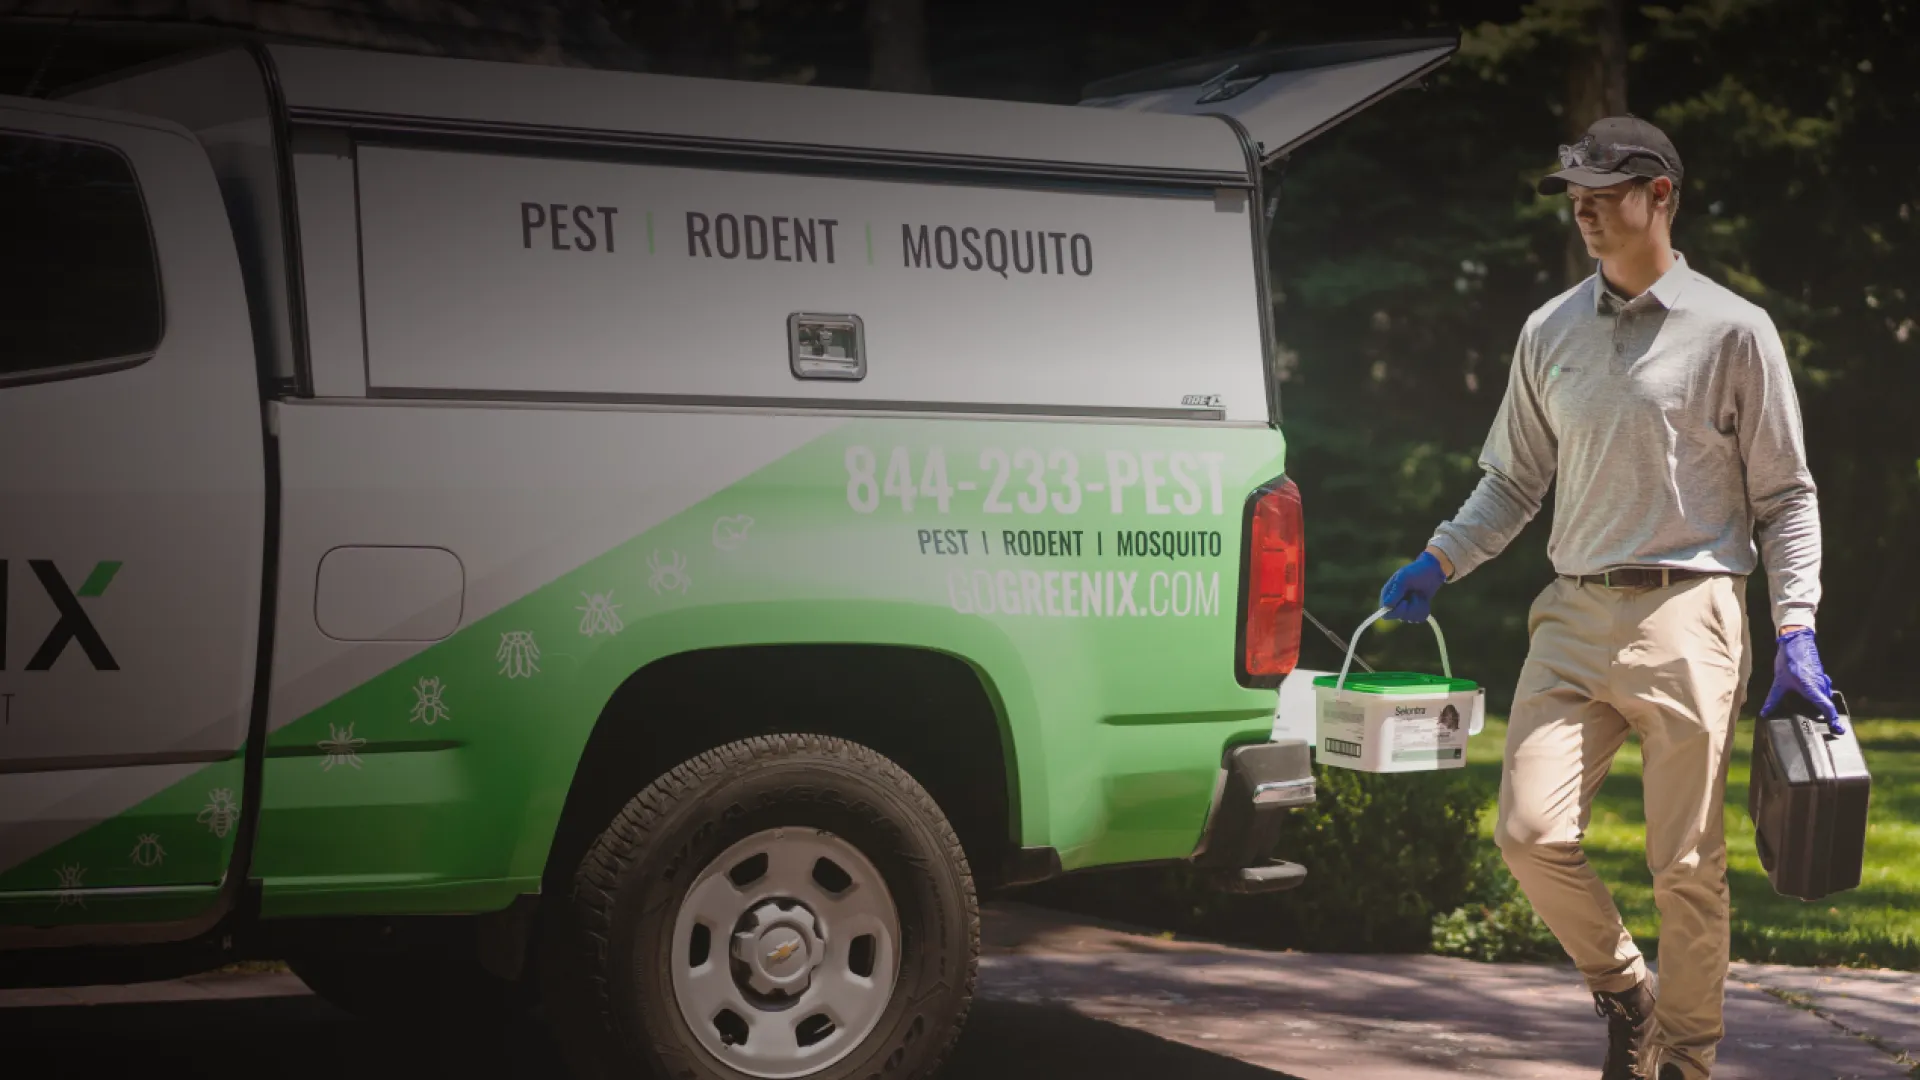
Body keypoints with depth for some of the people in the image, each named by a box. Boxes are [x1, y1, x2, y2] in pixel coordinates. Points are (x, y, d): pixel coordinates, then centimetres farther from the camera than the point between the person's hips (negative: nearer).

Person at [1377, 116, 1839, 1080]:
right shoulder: (1550, 331, 12)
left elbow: (1786, 497, 3)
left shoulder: (1732, 330, 1)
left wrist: (1796, 632, -6)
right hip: (1573, 614, 4)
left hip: (1685, 621, -4)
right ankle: (1622, 992, 19)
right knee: (1530, 832, -7)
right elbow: (1513, 480, 20)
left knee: (1686, 864, -1)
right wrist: (1437, 563, 5)